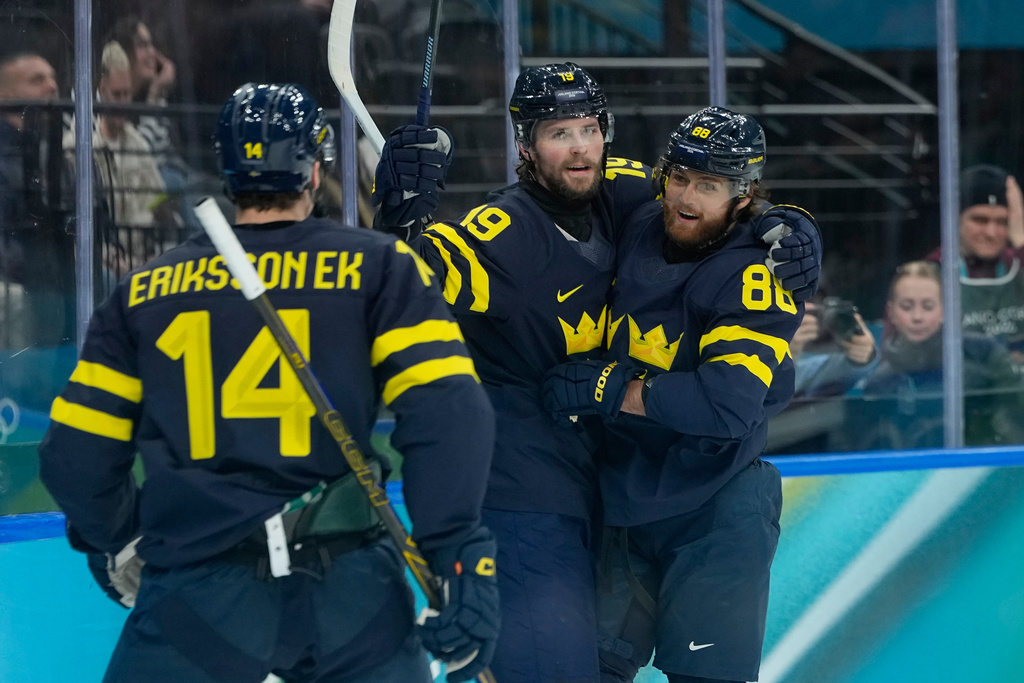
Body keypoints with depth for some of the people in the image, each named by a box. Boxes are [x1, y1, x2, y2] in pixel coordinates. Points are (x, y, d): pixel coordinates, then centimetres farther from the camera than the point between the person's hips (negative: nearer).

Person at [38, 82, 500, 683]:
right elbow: (447, 410, -8)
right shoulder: (380, 268, 4)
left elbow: (78, 449, 12)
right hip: (346, 589, -1)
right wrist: (463, 559, -9)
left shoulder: (143, 293, 11)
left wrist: (118, 543, 29)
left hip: (198, 589, 1)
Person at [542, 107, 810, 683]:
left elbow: (731, 402, -30)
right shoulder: (638, 229, 1)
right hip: (624, 498, 7)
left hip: (717, 511, -7)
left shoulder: (758, 271, -19)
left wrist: (612, 391, -25)